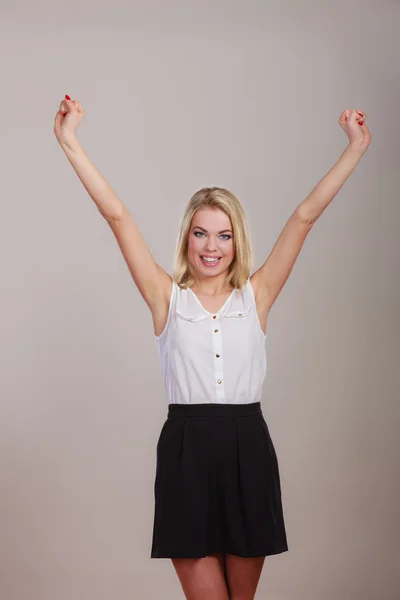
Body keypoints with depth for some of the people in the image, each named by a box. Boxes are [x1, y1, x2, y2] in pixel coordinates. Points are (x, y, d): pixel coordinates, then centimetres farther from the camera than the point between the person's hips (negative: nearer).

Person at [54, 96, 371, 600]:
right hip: (186, 449, -1)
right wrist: (70, 142, -4)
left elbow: (305, 216, 2)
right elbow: (116, 216, -2)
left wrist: (356, 147, 4)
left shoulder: (256, 295, 5)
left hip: (248, 448, 2)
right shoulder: (167, 297, 2)